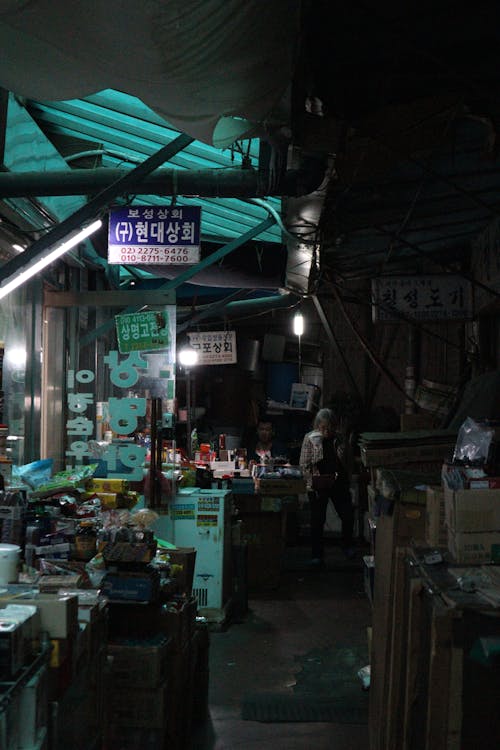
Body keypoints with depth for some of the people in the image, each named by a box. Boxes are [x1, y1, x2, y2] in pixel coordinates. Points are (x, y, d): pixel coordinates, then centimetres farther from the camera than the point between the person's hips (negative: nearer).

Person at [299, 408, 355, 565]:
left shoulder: (338, 438, 2)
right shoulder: (310, 439, -6)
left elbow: (346, 461, 10)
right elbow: (304, 465, -6)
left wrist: (346, 481, 4)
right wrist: (312, 482, -11)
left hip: (338, 484, 3)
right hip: (318, 487, -3)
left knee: (348, 516, 5)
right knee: (317, 521, 4)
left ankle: (347, 546, 30)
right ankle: (317, 556, 15)